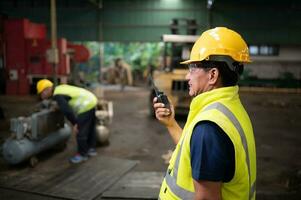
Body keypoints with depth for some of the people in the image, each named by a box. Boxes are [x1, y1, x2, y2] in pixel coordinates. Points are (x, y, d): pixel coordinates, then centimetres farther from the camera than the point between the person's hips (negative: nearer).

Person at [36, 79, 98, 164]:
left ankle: (82, 154, 15)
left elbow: (67, 110, -23)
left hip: (86, 106, -10)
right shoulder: (60, 88, 13)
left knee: (81, 132, 1)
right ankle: (91, 149, 37)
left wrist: (75, 123, -18)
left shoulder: (57, 95, -15)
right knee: (90, 128, 22)